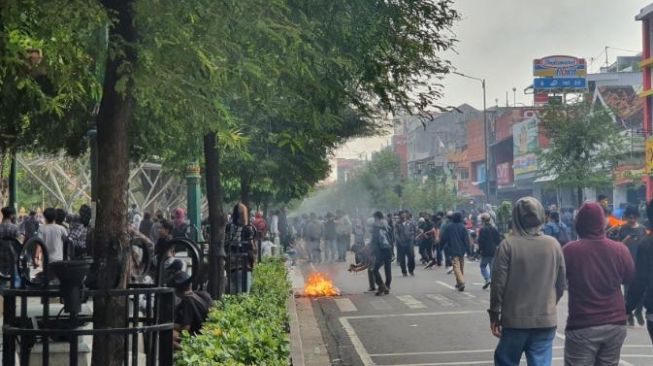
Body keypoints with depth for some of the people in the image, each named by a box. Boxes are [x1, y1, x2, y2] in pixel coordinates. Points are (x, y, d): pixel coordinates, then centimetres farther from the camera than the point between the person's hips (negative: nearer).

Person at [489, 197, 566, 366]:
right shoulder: (553, 244, -1)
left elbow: (498, 283, -9)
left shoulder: (508, 244, -11)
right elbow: (561, 283, 6)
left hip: (515, 319, -2)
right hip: (546, 320, 2)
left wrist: (494, 314, 2)